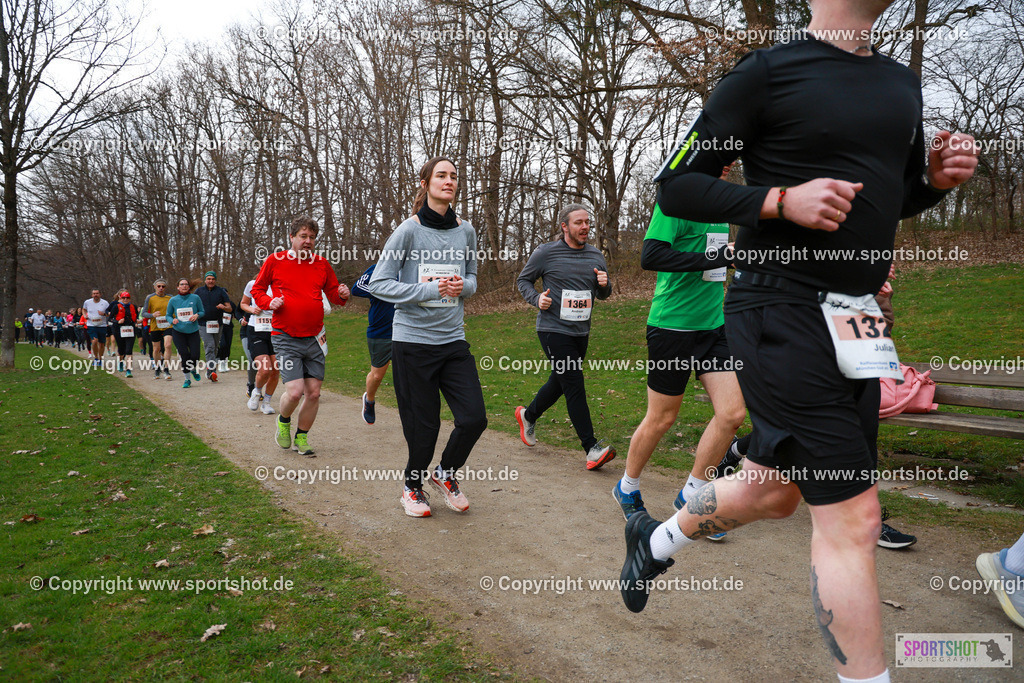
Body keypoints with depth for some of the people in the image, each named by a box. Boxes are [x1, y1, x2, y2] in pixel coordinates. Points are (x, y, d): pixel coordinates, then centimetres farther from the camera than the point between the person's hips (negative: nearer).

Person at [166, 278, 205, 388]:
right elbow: (168, 315, 10)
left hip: (193, 331, 0)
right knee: (184, 354, -9)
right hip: (178, 332, 0)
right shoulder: (173, 300, 0)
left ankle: (193, 369, 30)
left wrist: (197, 315, -15)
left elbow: (202, 311, 6)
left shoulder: (195, 298, -2)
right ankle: (187, 379, 8)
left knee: (195, 356, -7)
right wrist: (172, 320, -11)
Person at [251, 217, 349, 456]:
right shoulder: (275, 260, 0)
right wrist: (269, 302, -11)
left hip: (314, 338, 4)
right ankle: (283, 421, 21)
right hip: (286, 339, -3)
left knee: (314, 392, 3)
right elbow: (257, 290, 10)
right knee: (294, 391, -14)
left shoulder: (321, 263, 7)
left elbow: (332, 291, 17)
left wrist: (342, 295, -6)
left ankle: (301, 437, 25)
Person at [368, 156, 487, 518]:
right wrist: (429, 289, -18)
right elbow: (379, 283, -8)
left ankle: (444, 474, 26)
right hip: (412, 341, -4)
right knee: (423, 424, 1)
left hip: (453, 340, 4)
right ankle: (413, 486, 30)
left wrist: (463, 286, -5)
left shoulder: (465, 231, 7)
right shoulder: (409, 230, -6)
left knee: (474, 418, -2)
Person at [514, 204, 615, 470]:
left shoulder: (595, 256, 9)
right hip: (553, 329, -6)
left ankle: (528, 415, 43)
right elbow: (523, 280, 6)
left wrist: (605, 284, -6)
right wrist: (536, 298, -13)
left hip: (581, 332, 6)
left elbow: (603, 294, 18)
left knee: (559, 382, 16)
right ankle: (592, 448, -9)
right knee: (575, 385, -12)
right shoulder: (546, 253, -6)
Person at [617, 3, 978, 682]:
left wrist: (937, 176, 4)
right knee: (852, 514, -7)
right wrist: (781, 199, -20)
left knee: (775, 492, 18)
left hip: (854, 326, 8)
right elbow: (676, 186, -7)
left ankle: (656, 540, 44)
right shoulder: (767, 73, -6)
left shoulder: (903, 83, 16)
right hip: (780, 315, -8)